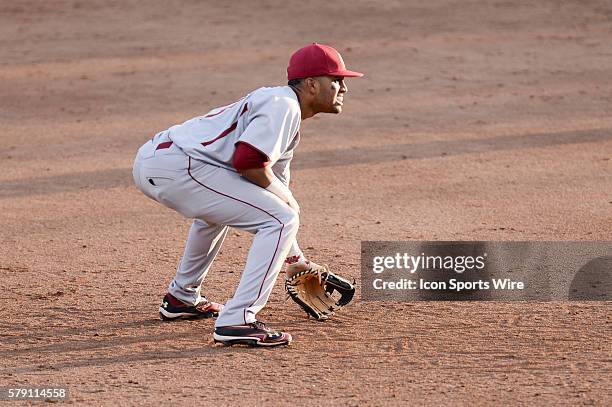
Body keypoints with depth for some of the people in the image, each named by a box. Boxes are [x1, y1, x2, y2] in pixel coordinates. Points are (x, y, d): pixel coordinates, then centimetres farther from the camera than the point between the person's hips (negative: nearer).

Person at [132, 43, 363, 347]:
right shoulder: (283, 105, -6)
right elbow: (247, 160, -19)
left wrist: (295, 259, 33)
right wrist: (287, 199, -2)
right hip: (179, 166, -11)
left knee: (222, 205, 40)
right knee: (281, 220, -11)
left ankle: (182, 298, 47)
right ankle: (236, 321, -15)